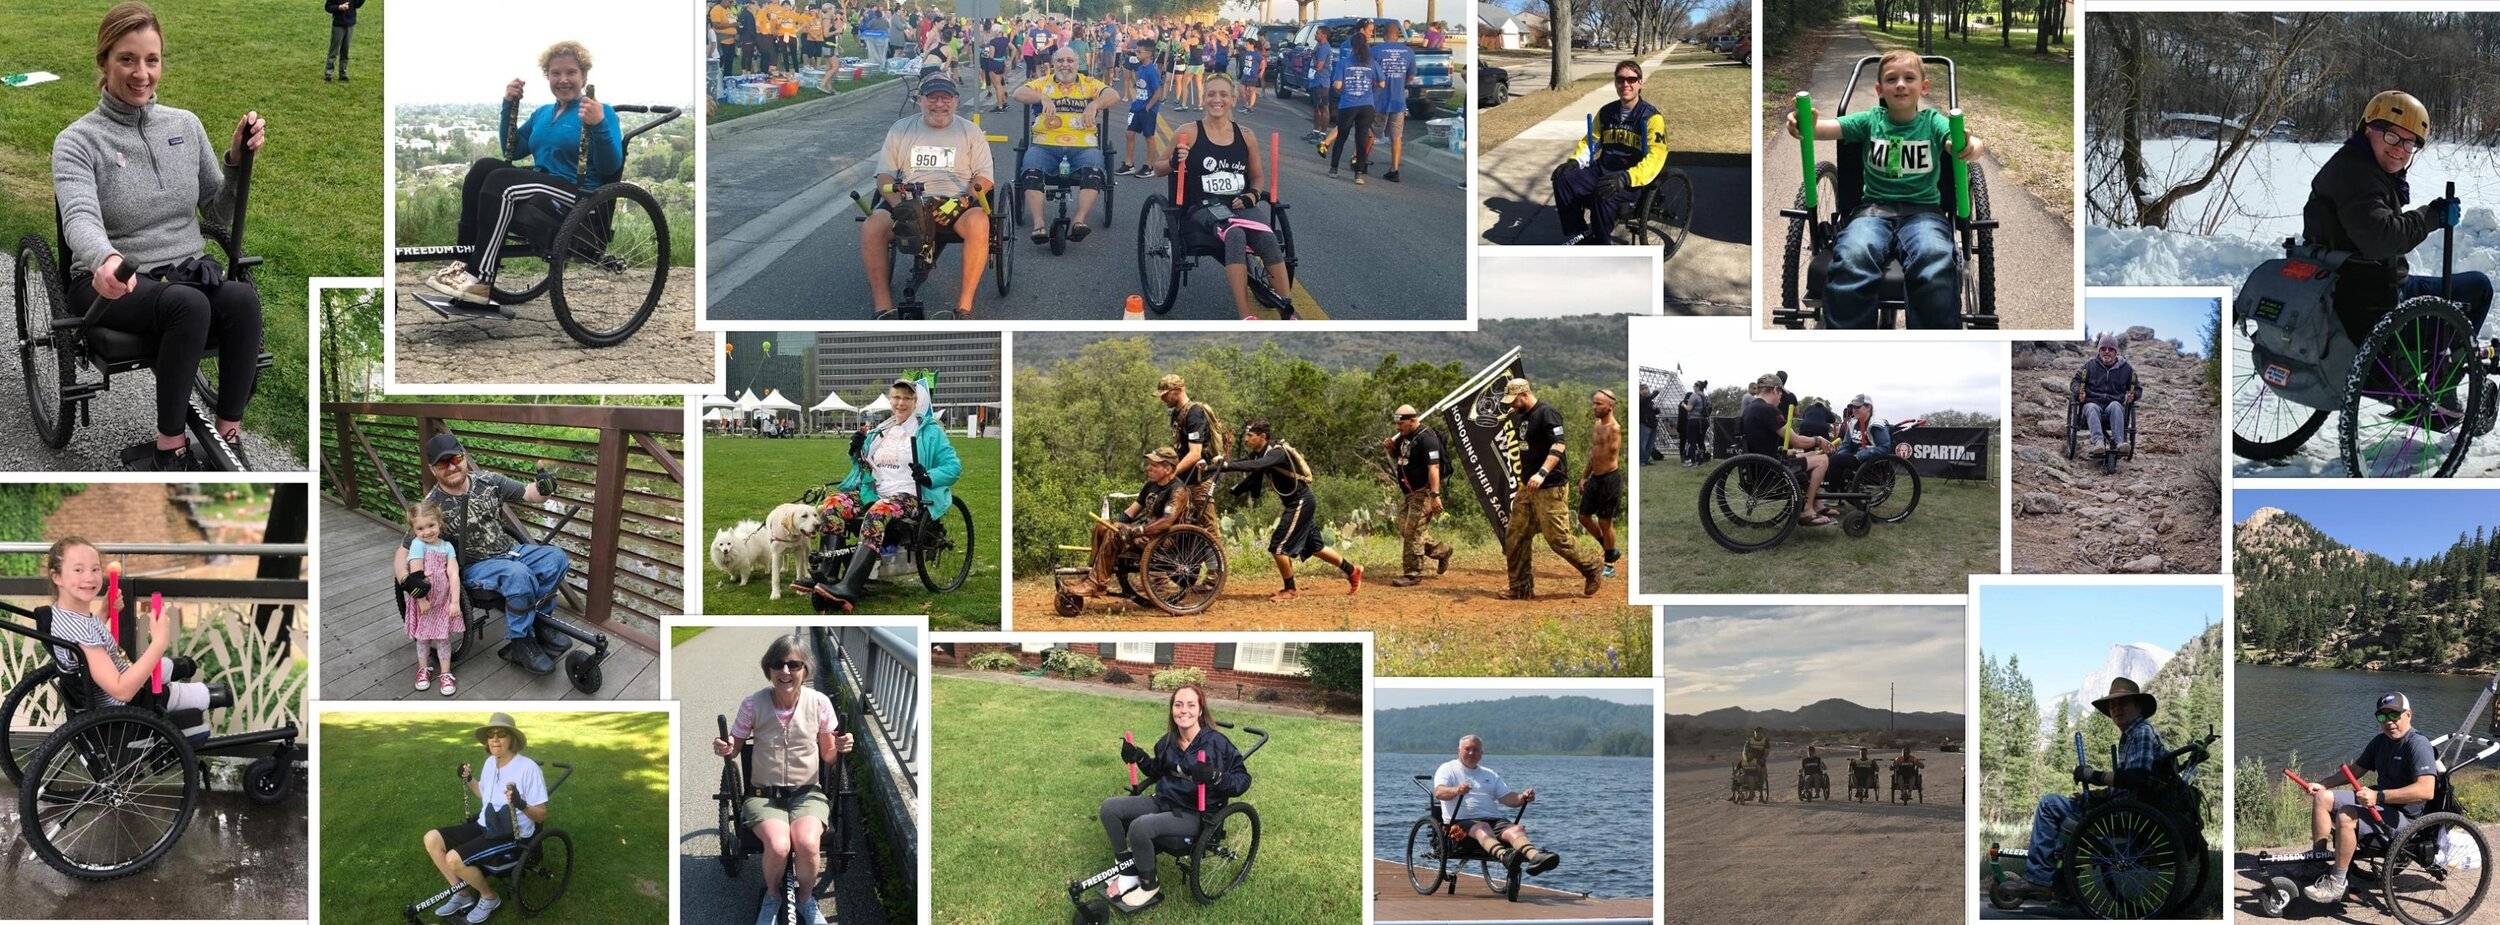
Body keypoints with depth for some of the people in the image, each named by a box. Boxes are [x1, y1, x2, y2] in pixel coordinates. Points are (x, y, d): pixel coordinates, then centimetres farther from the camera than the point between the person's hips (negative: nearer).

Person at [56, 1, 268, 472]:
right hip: (114, 285, -4)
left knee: (243, 297, -33)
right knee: (187, 304, -38)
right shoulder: (79, 141, -6)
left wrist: (237, 160, -5)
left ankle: (228, 438, -27)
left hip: (186, 270, 4)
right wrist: (105, 259, -49)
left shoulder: (185, 125, 9)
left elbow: (219, 213, 15)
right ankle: (171, 451, -29)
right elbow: (80, 219, -25)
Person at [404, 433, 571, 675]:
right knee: (518, 574, -34)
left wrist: (544, 488, -26)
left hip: (508, 550, 5)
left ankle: (540, 622, 2)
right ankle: (520, 644, -19)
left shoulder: (488, 482, -2)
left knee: (556, 558, -16)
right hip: (474, 566, -5)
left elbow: (529, 493, 0)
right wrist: (405, 579, -36)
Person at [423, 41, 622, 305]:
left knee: (500, 181, -27)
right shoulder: (543, 113, 22)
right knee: (484, 167, -16)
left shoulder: (601, 112, 0)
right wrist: (509, 106, 9)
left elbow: (611, 167, -12)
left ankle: (481, 281, -30)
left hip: (580, 197, -7)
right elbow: (513, 149, 20)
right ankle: (465, 262, -22)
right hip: (542, 188, 7)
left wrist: (598, 125, -28)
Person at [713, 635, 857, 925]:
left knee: (807, 843, -31)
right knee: (778, 846, -31)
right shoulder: (753, 704, -8)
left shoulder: (819, 703, -5)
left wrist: (840, 748, -17)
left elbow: (828, 757, 7)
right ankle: (772, 895, 4)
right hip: (763, 794, -1)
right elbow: (734, 747, 5)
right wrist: (724, 749, -18)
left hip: (807, 792, 1)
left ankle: (806, 898, 1)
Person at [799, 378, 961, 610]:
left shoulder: (929, 432, 6)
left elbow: (954, 466, 1)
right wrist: (857, 452, 10)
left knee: (877, 513, -38)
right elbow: (865, 467, 32)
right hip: (874, 494, 6)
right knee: (834, 501, -21)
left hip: (908, 497, -6)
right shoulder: (879, 431, 23)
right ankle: (826, 575, -30)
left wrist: (929, 477, -17)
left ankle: (850, 588, -52)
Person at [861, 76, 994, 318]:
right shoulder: (901, 130, 15)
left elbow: (984, 178, 5)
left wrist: (961, 201, -15)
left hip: (955, 204, -1)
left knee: (978, 222, -36)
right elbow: (885, 176, 10)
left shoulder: (970, 132, 12)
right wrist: (900, 206, -11)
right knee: (872, 227, -30)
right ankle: (883, 306, -23)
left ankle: (964, 305, -30)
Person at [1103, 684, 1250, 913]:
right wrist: (1139, 758, 2)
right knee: (1109, 808, -7)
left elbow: (1243, 780, -14)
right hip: (1163, 802, 7)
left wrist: (1214, 776, -33)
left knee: (1140, 827, -30)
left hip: (1194, 814, -7)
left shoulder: (1216, 743, -16)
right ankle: (1127, 873, 4)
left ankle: (1149, 888, -7)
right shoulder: (1168, 741, 4)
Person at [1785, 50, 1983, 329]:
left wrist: (1970, 148, -36)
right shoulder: (1871, 120, 11)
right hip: (1875, 208, 1)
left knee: (1935, 263, -35)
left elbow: (1973, 145, -9)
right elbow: (1831, 128, -6)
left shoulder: (1932, 122, 9)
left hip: (1923, 209, -1)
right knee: (1852, 259, -34)